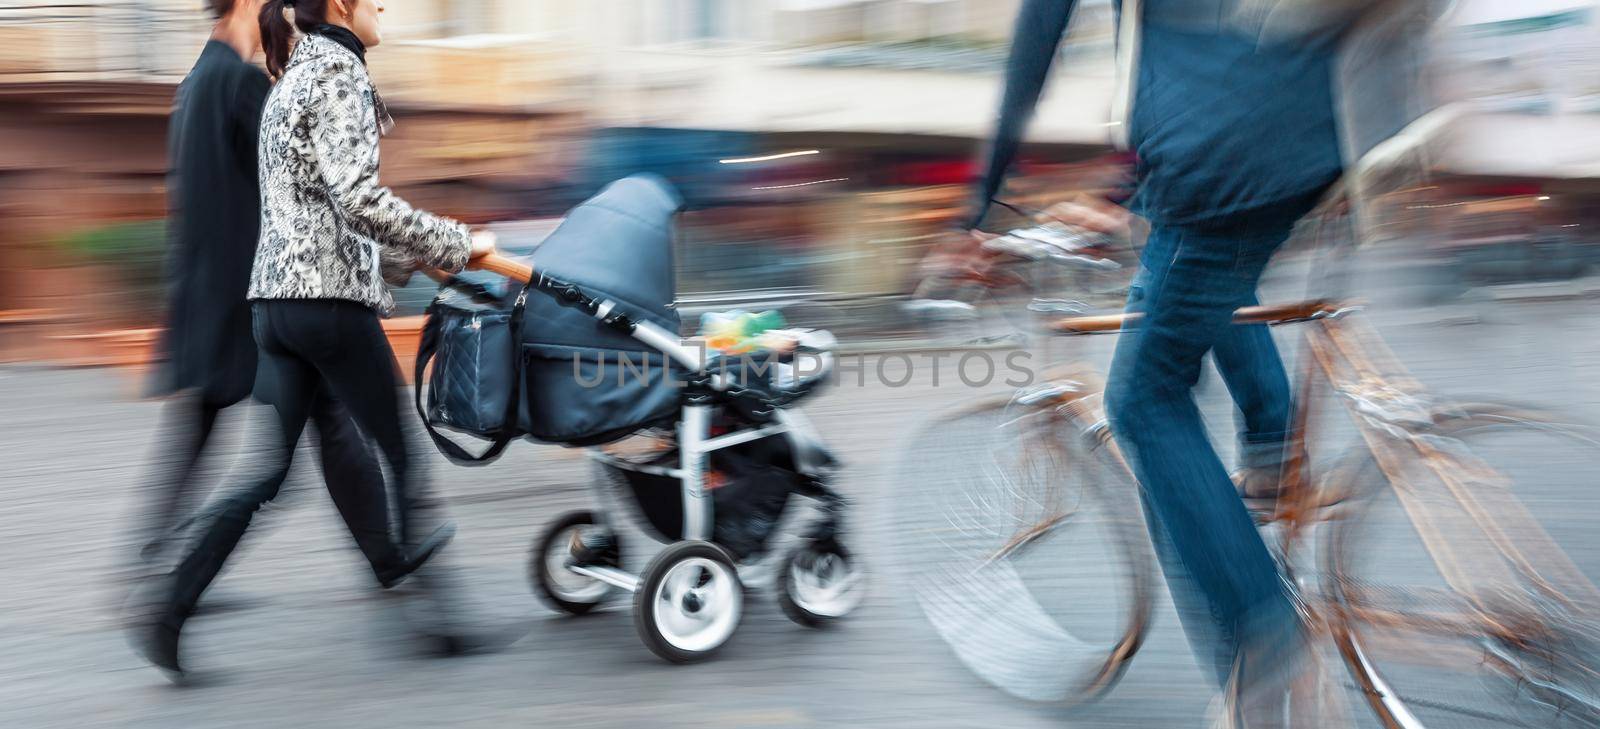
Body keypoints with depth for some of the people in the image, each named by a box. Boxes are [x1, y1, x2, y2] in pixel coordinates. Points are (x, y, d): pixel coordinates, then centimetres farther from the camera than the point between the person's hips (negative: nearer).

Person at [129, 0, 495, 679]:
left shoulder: (293, 77, 22)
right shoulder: (339, 70, -8)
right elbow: (358, 198, -19)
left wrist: (412, 257, 28)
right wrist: (455, 244, -11)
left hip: (275, 298, 9)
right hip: (329, 296, -9)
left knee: (268, 469, 7)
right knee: (398, 450, 3)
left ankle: (169, 614, 3)